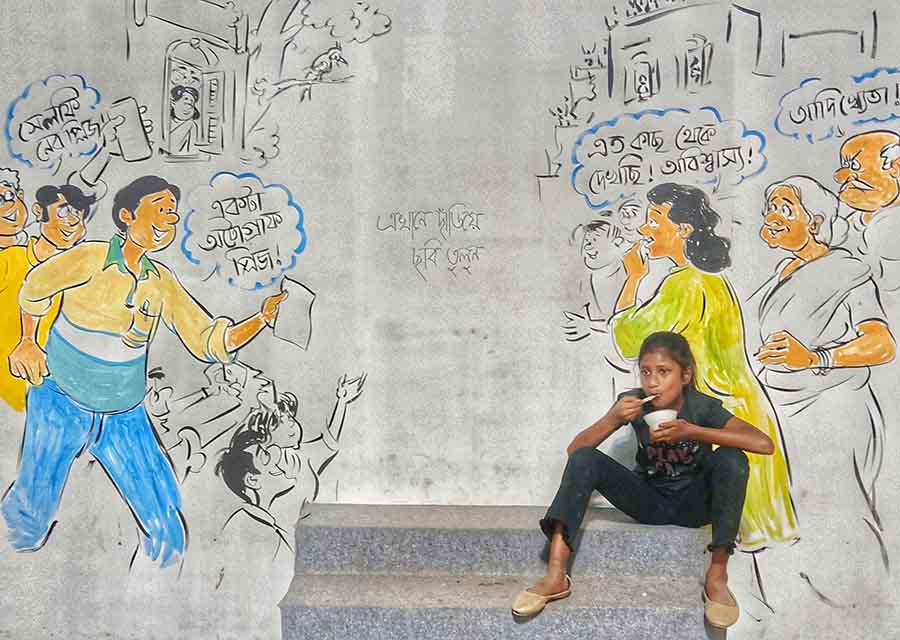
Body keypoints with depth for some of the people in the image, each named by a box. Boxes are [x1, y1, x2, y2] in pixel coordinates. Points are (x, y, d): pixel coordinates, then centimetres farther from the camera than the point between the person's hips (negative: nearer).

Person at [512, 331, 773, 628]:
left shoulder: (703, 407, -17)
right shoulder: (634, 402, -13)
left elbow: (765, 444, -30)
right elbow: (574, 448, -14)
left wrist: (692, 432, -32)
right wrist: (614, 418, -32)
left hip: (692, 502, -1)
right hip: (649, 501, 2)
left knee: (732, 459, -30)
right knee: (584, 459, -22)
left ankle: (717, 575, -23)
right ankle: (556, 575, -32)